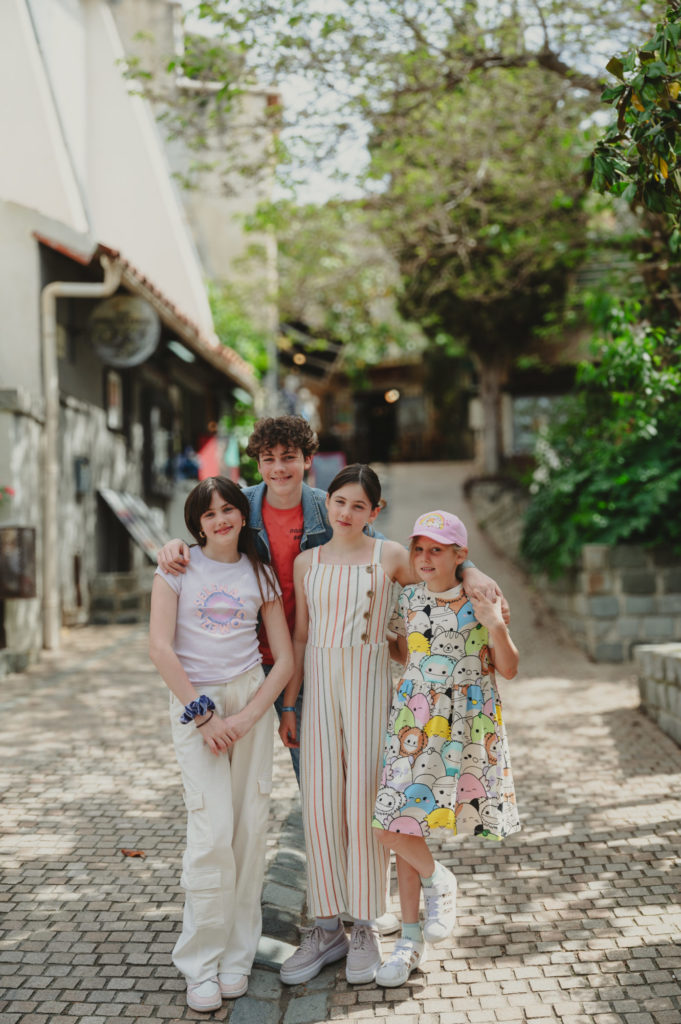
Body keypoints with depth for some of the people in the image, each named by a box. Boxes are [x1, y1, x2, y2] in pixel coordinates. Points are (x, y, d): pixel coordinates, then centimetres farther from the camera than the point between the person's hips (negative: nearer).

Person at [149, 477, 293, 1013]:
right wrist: (203, 715, -9)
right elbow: (160, 648, -7)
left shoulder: (260, 575, 8)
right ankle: (201, 963, 4)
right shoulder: (178, 567, 1)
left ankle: (237, 955, 15)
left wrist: (245, 718, -8)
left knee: (250, 824, 1)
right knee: (213, 832, -9)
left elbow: (285, 658, 4)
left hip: (252, 699, 3)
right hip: (194, 702, -2)